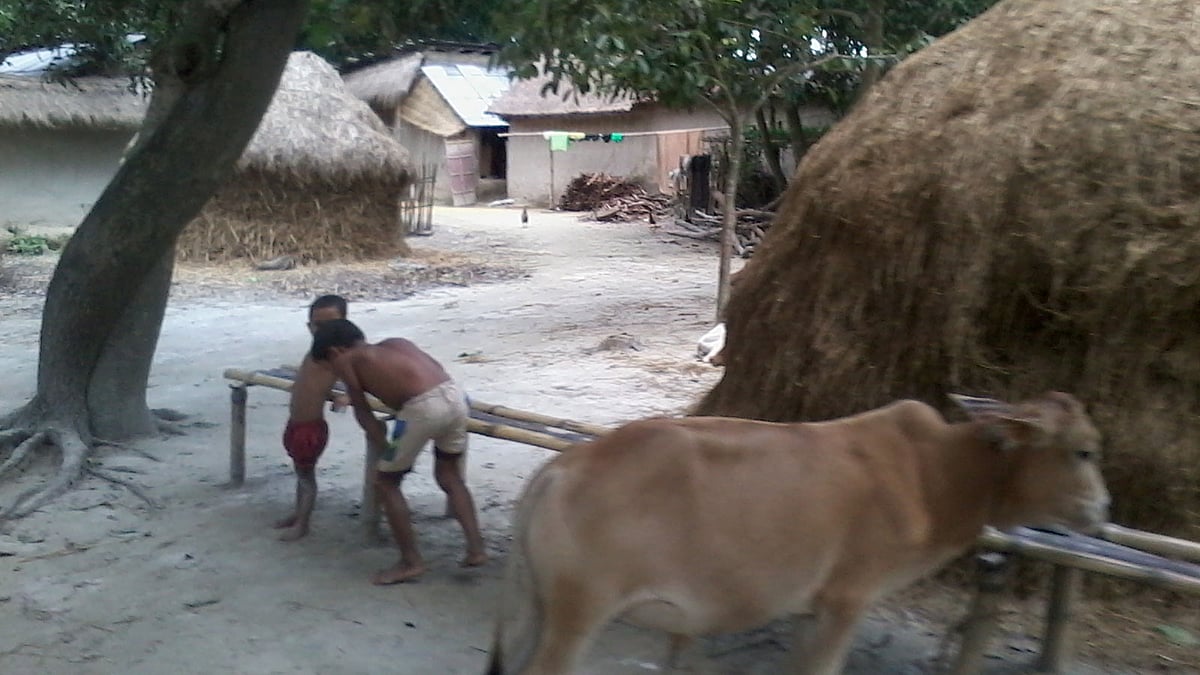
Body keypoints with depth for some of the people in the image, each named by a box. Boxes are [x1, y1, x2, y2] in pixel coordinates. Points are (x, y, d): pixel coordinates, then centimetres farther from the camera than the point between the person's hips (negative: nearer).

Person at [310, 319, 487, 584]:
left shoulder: (344, 360, 15)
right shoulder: (395, 343, 29)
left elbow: (363, 411, 15)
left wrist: (381, 441, 28)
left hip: (424, 408, -6)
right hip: (454, 396, 7)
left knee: (386, 482, 14)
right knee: (449, 477, 27)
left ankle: (411, 562, 18)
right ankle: (476, 548, 22)